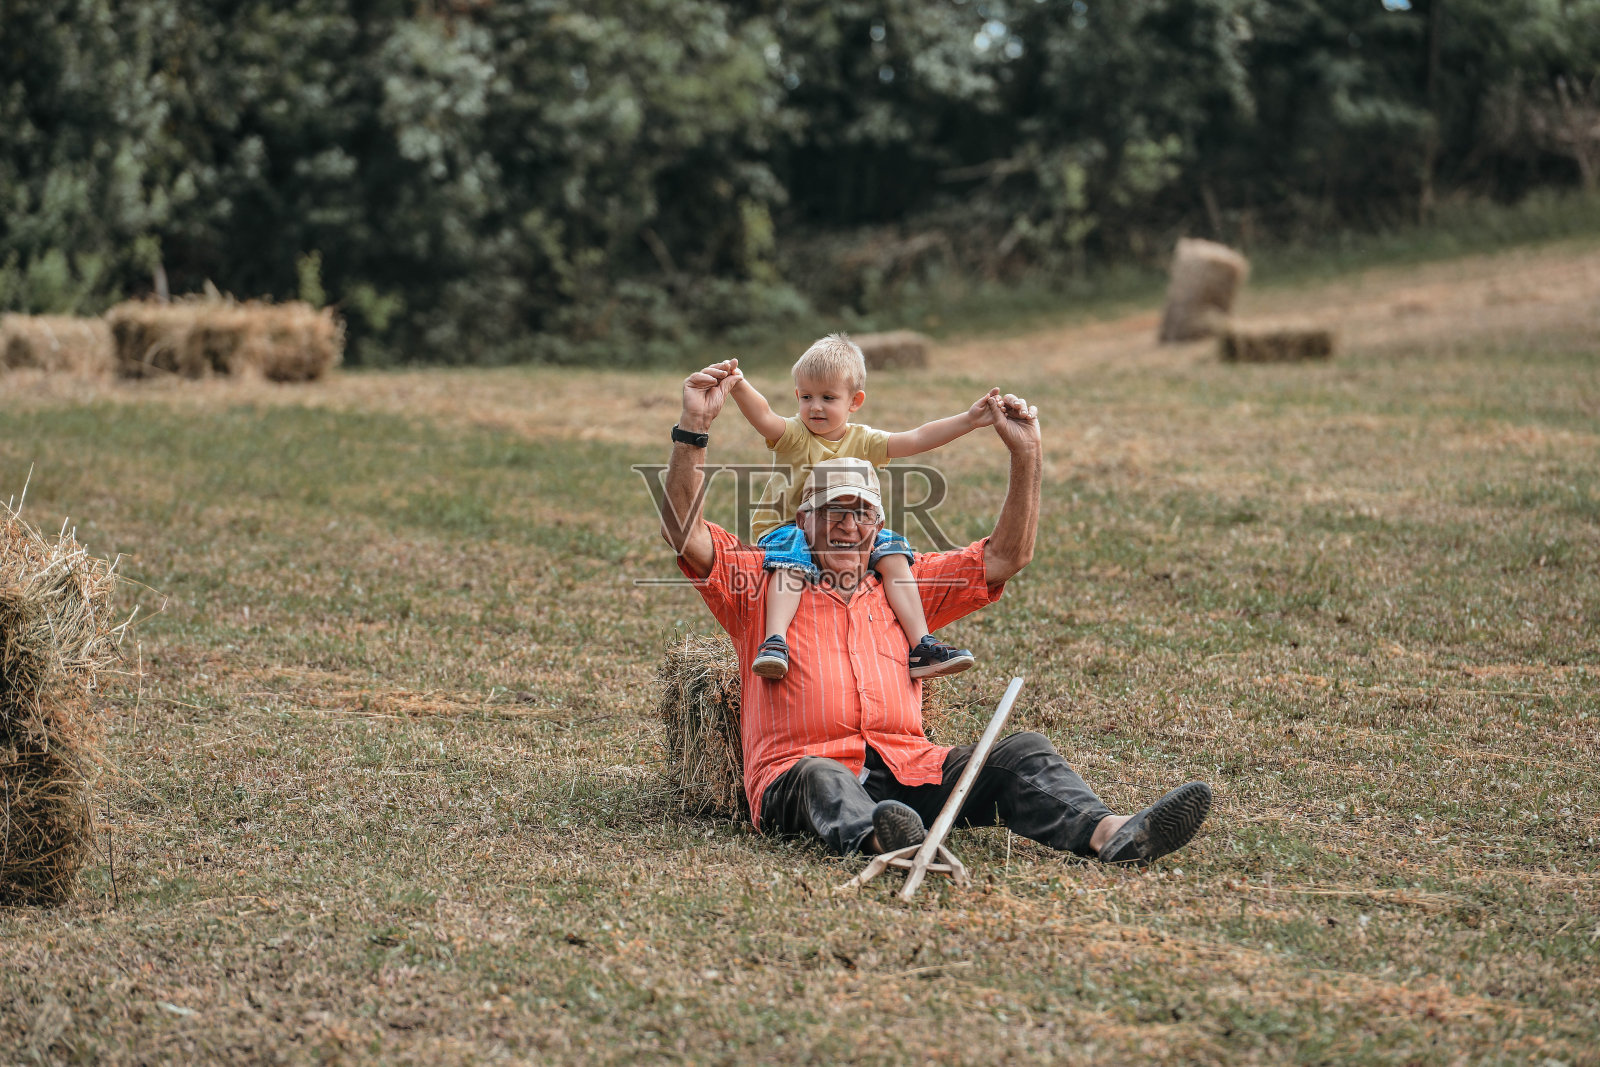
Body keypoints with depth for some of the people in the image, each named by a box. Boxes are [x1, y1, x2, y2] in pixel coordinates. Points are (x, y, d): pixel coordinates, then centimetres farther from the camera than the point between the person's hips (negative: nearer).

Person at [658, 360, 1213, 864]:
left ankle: (1109, 834, -46)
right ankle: (878, 840, -73)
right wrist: (693, 428, -6)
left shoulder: (906, 587, 28)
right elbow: (683, 531, 4)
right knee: (824, 781, -39)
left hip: (907, 767, 4)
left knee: (1022, 754, -19)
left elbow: (1006, 557, 25)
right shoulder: (761, 582, 17)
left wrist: (1026, 455, 15)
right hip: (795, 770, -4)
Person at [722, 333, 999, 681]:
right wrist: (740, 387, -47)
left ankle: (920, 646, -16)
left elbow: (915, 440, -4)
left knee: (891, 550, -15)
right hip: (787, 527, -4)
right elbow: (763, 418, -26)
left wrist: (968, 420, -14)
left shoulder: (863, 441, 5)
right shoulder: (794, 436, -5)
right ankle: (774, 641, -49)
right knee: (792, 556, -35)